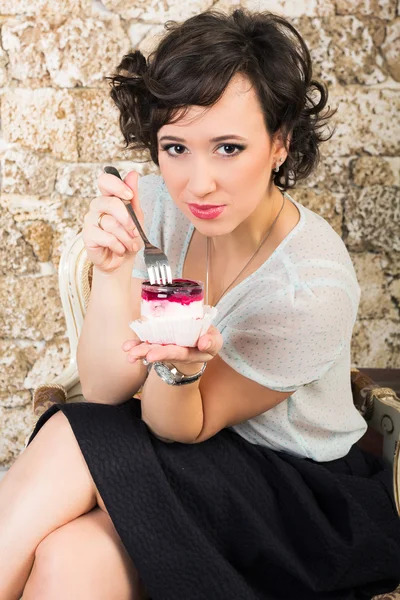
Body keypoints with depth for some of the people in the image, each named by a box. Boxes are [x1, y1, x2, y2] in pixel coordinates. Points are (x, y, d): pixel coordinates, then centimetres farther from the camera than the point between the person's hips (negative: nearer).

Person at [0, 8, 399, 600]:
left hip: (306, 500, -4)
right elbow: (105, 390, -12)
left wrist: (177, 368, -38)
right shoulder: (156, 206, -12)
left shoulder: (313, 288, -26)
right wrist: (112, 270, -29)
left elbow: (185, 427, -16)